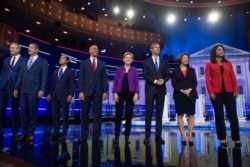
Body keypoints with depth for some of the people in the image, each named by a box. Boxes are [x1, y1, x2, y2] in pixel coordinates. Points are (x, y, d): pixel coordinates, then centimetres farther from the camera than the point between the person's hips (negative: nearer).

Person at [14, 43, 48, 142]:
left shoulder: (43, 62, 5)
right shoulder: (25, 62, 21)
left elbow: (44, 77, -4)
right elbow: (21, 76, 17)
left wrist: (42, 90, -14)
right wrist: (16, 88, 8)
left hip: (34, 91, -5)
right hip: (23, 90, 5)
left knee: (32, 112, -1)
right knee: (23, 112, 5)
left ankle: (30, 134, 7)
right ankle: (24, 133, 13)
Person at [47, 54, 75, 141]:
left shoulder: (70, 71, 2)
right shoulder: (55, 71, 20)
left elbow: (72, 85, -5)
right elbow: (52, 83, 18)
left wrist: (70, 95, -15)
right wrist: (50, 93, 9)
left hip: (65, 96, -5)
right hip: (55, 96, 5)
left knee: (65, 115, 1)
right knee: (55, 115, 4)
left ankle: (63, 134, 8)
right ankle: (56, 133, 13)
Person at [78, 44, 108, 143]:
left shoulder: (102, 64, 12)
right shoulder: (84, 63, 8)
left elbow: (104, 78, 7)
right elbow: (80, 78, 2)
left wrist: (105, 91, -3)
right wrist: (81, 91, -8)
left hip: (98, 92, 1)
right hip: (87, 91, -1)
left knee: (97, 114, 3)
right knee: (85, 114, 3)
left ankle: (96, 136, 9)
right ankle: (84, 136, 12)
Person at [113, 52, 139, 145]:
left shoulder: (134, 70, 7)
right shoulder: (119, 69, 8)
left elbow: (136, 82, 3)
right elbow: (115, 82, 4)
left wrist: (136, 93, -7)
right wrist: (115, 93, -7)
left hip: (130, 93, 0)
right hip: (120, 93, 0)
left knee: (129, 115, 4)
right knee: (118, 114, 1)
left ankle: (127, 136, 14)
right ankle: (117, 136, 10)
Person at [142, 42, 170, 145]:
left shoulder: (164, 62, 14)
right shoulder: (146, 62, 6)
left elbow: (167, 75, 8)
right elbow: (145, 75, -4)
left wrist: (163, 80, -13)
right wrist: (155, 81, -16)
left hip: (161, 89, 2)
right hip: (150, 89, -2)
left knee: (159, 113, 4)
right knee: (149, 113, -1)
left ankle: (158, 136, 11)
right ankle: (147, 136, 7)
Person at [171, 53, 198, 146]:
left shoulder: (192, 70, 14)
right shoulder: (175, 71, 7)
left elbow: (195, 82, 5)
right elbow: (173, 83, -3)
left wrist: (189, 90, -13)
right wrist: (182, 91, -15)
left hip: (191, 95, 2)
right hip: (179, 96, -2)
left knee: (191, 116, 0)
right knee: (180, 115, -2)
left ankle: (190, 137, 5)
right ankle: (183, 136, 5)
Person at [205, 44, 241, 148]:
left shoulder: (228, 63, 15)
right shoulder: (209, 64, 6)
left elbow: (233, 77, 10)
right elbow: (208, 79, -2)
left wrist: (235, 90, 0)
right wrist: (211, 92, -12)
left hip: (229, 91, 3)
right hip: (216, 92, -2)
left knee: (233, 115, 0)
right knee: (219, 115, 3)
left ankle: (236, 139, 8)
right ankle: (222, 139, 11)